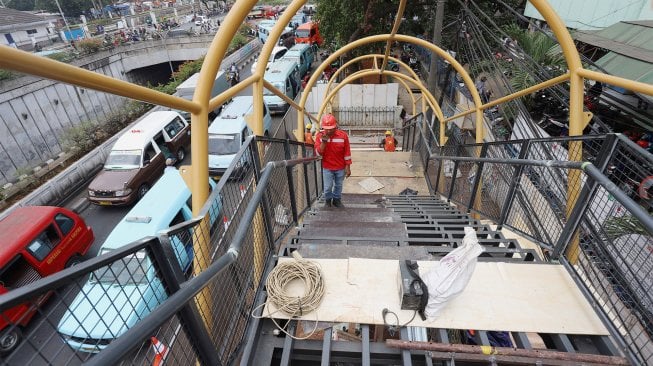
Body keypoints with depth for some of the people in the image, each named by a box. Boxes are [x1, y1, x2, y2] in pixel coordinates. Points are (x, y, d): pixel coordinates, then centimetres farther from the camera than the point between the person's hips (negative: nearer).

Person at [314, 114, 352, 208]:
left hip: (340, 167, 0)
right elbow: (318, 153, -13)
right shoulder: (319, 136, -10)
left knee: (338, 186, 15)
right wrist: (324, 142, -27)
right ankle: (328, 201, 33)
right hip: (327, 167, 0)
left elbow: (347, 152, -5)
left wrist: (348, 167, -3)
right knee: (328, 187, 6)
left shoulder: (343, 135, -12)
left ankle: (337, 200, 37)